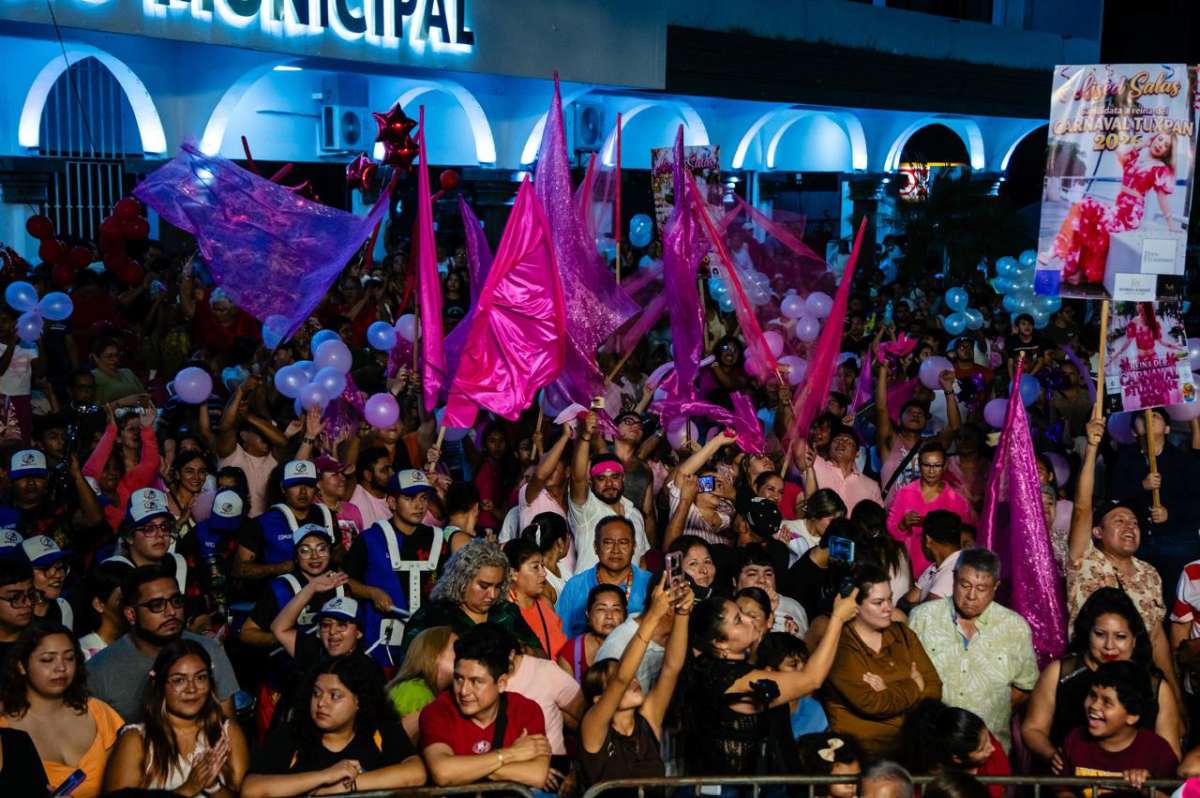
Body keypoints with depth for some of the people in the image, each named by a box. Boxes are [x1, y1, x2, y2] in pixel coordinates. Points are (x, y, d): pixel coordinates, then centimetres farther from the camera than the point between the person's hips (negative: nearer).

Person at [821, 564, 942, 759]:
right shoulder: (840, 646, -9)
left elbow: (934, 688, 6)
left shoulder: (903, 634, 12)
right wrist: (914, 686, -1)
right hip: (867, 744, -6)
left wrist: (889, 693, -10)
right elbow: (872, 705, -17)